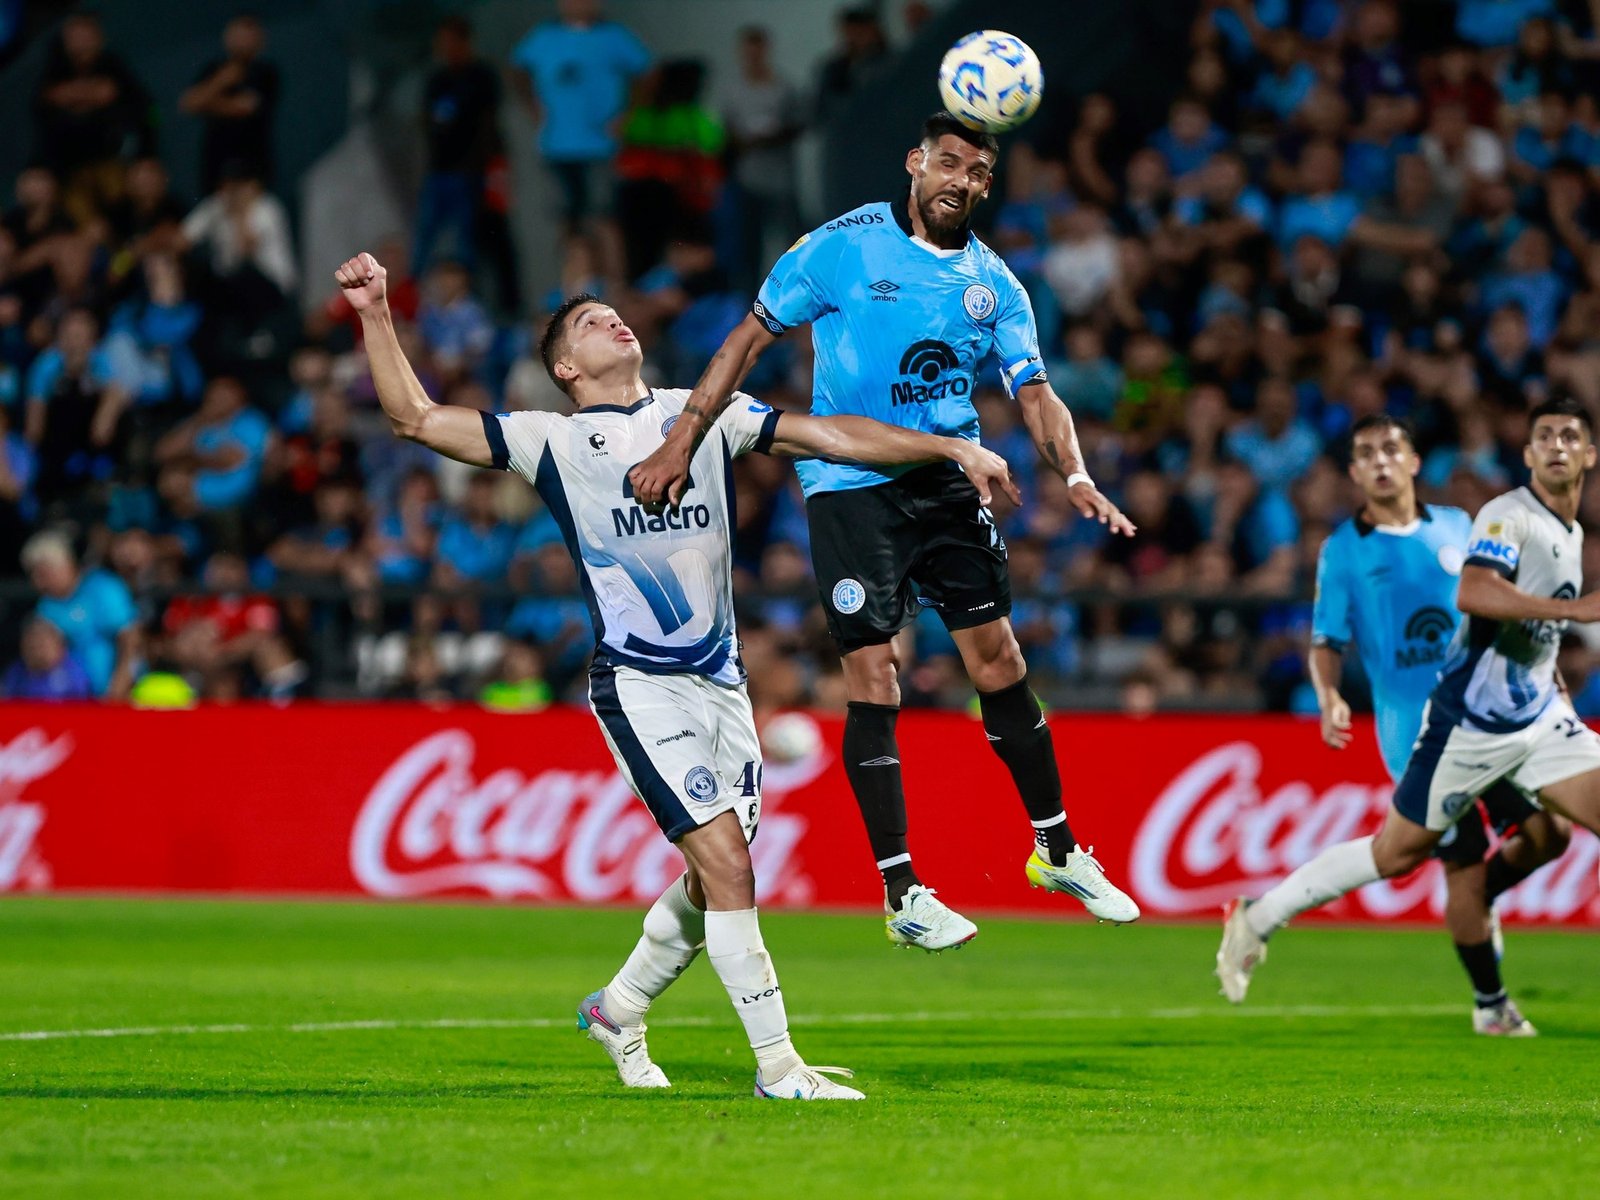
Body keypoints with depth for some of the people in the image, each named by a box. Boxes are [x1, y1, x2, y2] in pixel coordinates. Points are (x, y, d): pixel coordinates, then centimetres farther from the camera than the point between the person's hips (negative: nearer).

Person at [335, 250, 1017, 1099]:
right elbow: (415, 417, 2)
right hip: (639, 685, -5)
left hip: (720, 679, 5)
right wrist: (375, 314, -7)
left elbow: (833, 436, 9)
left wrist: (952, 449, 3)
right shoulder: (551, 442, 3)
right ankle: (777, 1069, -11)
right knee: (727, 867, -15)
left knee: (713, 883, 7)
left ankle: (618, 1011, 33)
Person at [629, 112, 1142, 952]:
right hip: (850, 486, -4)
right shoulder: (842, 247, -6)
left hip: (948, 482, 4)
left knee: (999, 659, 5)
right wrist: (682, 440, -9)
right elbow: (751, 338, -3)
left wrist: (1075, 477, -15)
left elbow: (1034, 394, 3)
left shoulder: (993, 283, 6)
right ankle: (902, 897, -3)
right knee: (874, 683, -8)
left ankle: (1058, 852, 21)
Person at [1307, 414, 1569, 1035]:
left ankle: (1480, 900, 25)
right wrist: (1329, 697, -18)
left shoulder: (1457, 527, 10)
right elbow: (1326, 640, 0)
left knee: (1548, 831, -5)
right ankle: (1489, 1002, 11)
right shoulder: (1343, 551, 0)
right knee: (1462, 867, -5)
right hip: (1419, 734, -4)